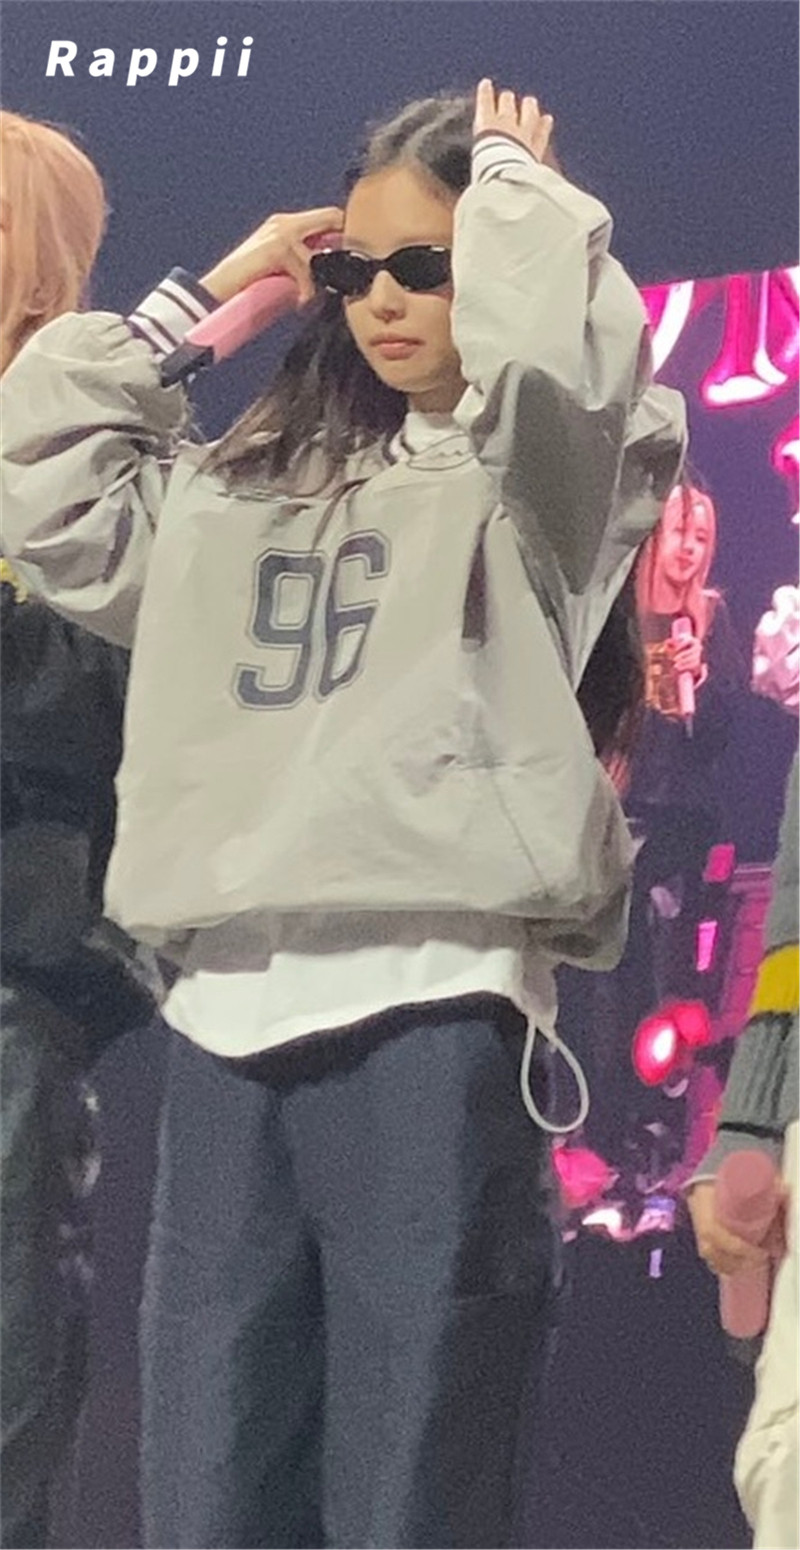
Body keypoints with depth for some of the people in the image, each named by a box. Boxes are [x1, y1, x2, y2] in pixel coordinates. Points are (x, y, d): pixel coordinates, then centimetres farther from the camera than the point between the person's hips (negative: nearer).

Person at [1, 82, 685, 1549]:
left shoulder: (553, 469, 4)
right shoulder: (259, 477, 22)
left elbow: (546, 327, -17)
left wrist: (511, 172, 3)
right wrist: (200, 300, 21)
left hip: (431, 1013, -6)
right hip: (229, 1017, 6)